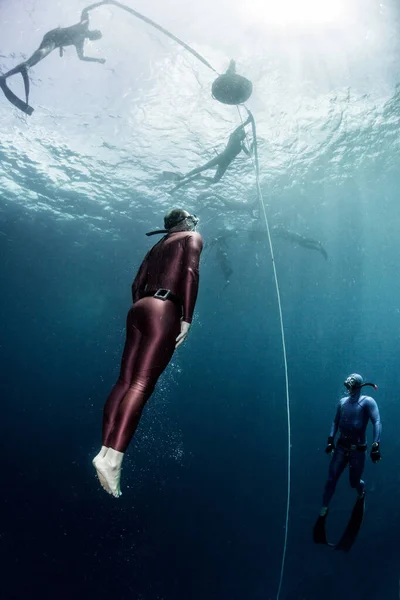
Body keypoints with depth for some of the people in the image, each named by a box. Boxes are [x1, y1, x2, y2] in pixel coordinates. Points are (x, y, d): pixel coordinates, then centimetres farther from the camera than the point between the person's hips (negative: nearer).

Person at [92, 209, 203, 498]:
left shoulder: (158, 245, 29)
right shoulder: (193, 237, 10)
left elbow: (138, 283, 21)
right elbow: (190, 273, -9)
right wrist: (187, 318, -12)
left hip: (140, 308, 7)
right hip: (164, 310, -7)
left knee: (126, 381, 1)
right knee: (142, 384, -16)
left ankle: (106, 451, -4)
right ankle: (113, 457, -24)